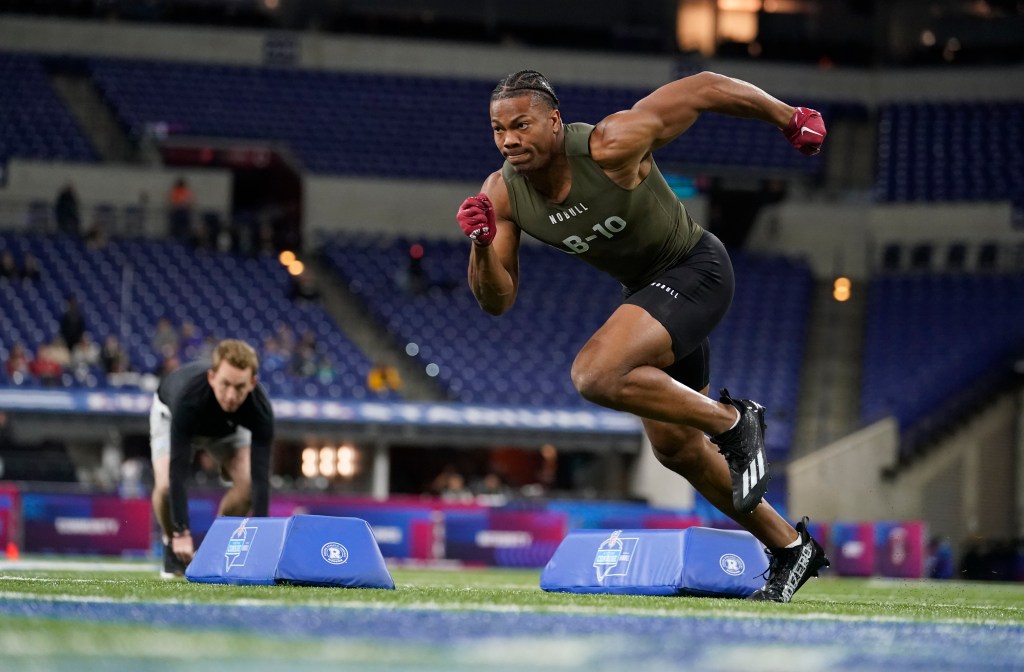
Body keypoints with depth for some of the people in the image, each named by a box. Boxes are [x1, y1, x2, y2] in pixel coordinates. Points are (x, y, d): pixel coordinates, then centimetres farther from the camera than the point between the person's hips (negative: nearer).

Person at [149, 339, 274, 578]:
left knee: (247, 482, -20)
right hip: (171, 414, -2)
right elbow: (177, 471, -45)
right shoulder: (188, 397, -46)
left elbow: (260, 476, -40)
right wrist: (181, 534, -47)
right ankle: (172, 547, 4)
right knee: (165, 486, -26)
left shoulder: (260, 409, -39)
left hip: (228, 426, 2)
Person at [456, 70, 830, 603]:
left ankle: (731, 422, -11)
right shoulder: (502, 194, -11)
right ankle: (789, 547, 32)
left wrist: (789, 119, -7)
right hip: (643, 289, 8)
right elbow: (497, 301, -7)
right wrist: (481, 244, -28)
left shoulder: (612, 145, -28)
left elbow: (705, 89, -19)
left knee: (595, 375, -29)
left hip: (695, 272, -8)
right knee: (676, 448, 16)